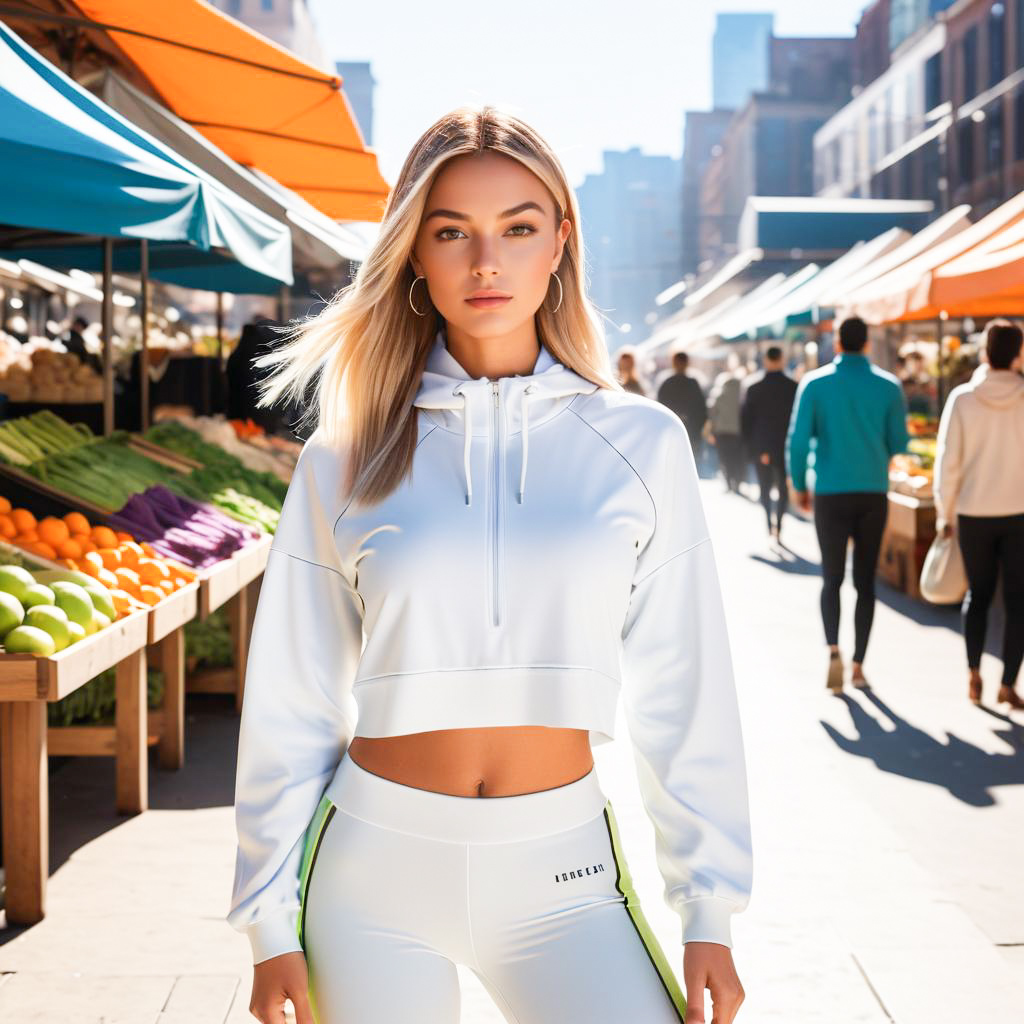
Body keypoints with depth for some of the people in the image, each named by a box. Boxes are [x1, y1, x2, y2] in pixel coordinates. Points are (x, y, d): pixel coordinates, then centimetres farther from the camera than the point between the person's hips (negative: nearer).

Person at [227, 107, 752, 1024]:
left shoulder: (640, 444, -1)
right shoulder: (346, 460, -1)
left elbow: (683, 691, 2)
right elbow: (293, 700, 3)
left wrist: (710, 910, 1)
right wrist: (272, 923, 3)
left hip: (562, 874, 0)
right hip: (372, 875, 0)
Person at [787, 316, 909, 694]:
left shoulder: (814, 383, -3)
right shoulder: (889, 386, 0)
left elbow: (798, 440, -6)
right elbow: (899, 443, 2)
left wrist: (798, 485, 7)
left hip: (831, 493, -1)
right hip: (874, 493, 1)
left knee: (832, 578, 8)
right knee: (865, 581, 9)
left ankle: (833, 649, -14)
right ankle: (858, 664, 9)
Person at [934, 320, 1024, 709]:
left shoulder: (962, 398, -7)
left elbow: (948, 461, -5)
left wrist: (944, 513, 6)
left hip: (974, 514, 1)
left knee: (978, 594, 17)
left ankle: (973, 673, 14)